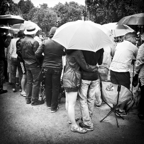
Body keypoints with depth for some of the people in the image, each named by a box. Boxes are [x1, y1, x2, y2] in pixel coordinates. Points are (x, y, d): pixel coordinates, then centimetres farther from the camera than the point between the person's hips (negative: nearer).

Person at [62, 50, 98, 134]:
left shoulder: (69, 51, 10)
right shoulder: (77, 52, -18)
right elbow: (85, 66, -15)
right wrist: (96, 68, 1)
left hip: (66, 77, 10)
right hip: (73, 79, -10)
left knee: (68, 102, 17)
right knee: (72, 103, -3)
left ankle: (72, 119, 34)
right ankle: (74, 126, 6)